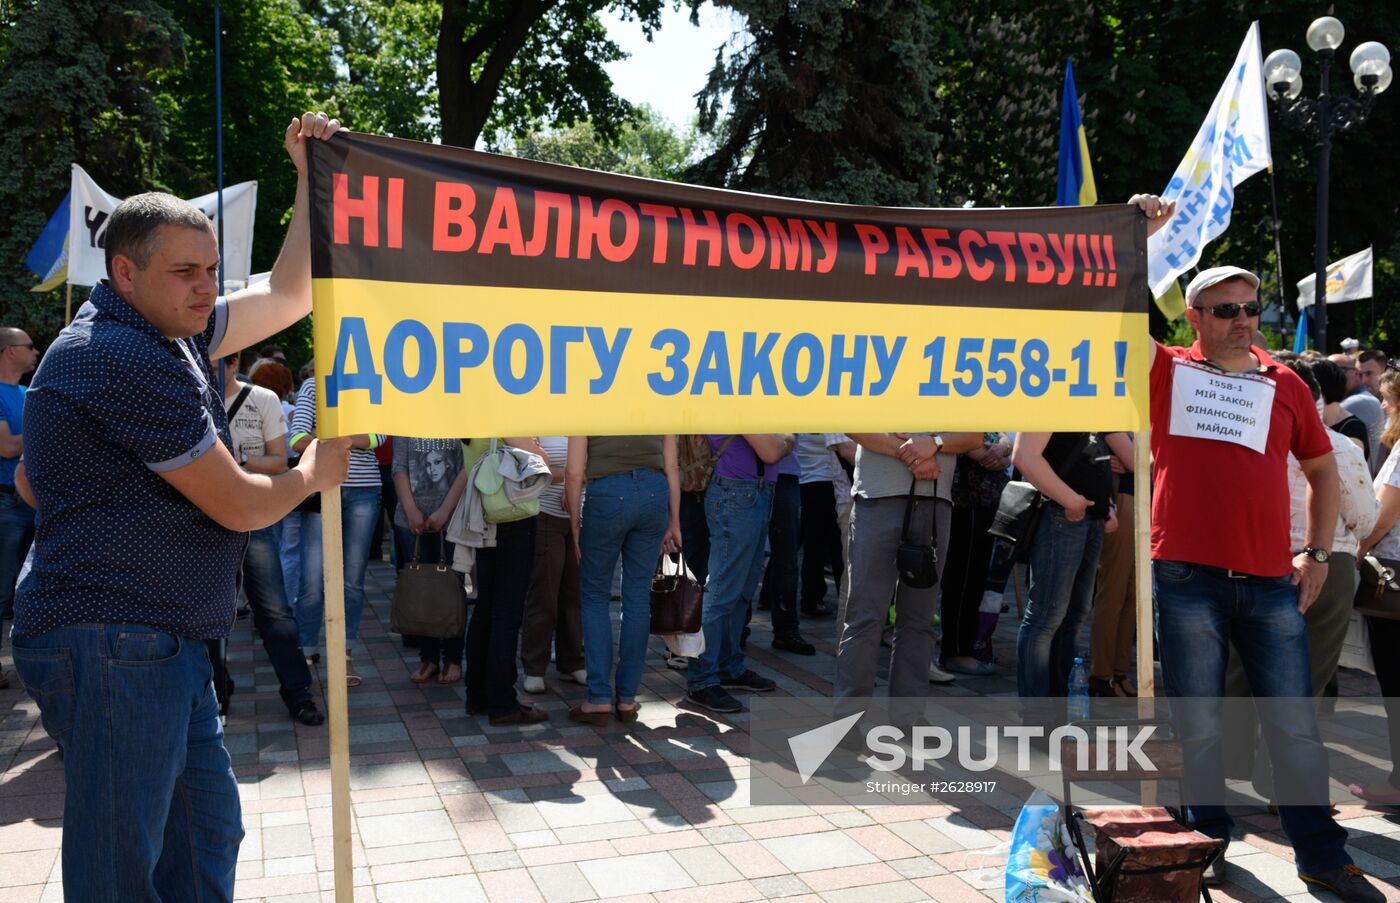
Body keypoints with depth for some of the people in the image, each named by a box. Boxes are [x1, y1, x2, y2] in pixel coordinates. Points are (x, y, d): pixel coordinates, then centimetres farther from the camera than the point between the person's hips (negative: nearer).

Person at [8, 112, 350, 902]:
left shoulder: (173, 334, 12)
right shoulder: (122, 359, -18)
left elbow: (289, 294, 19)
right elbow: (238, 506, -16)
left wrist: (316, 179, 12)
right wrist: (313, 475, 4)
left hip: (166, 644, 10)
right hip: (114, 646, -10)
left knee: (207, 838, 17)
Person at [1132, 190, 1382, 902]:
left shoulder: (1284, 385, 10)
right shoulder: (1166, 370, 3)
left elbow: (1323, 470, 18)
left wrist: (1316, 554, 11)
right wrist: (1135, 234, -7)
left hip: (1271, 581, 2)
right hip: (1187, 577, -2)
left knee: (1295, 723, 8)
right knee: (1198, 723, 8)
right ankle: (1207, 843, 23)